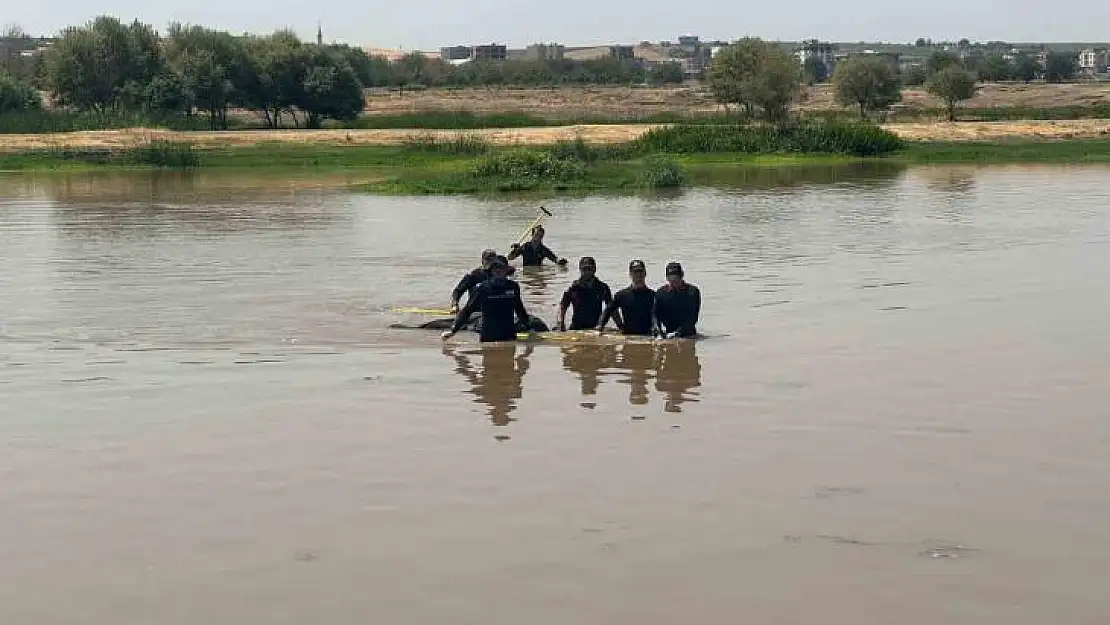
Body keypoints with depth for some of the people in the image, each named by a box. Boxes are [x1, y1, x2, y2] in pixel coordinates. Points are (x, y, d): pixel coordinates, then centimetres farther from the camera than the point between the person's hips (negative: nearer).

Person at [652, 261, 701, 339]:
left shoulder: (692, 291, -1)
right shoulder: (661, 292, 7)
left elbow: (693, 316, -7)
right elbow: (655, 313, 3)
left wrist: (678, 332, -18)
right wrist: (657, 328, -17)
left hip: (687, 335, -2)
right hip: (667, 335, 2)